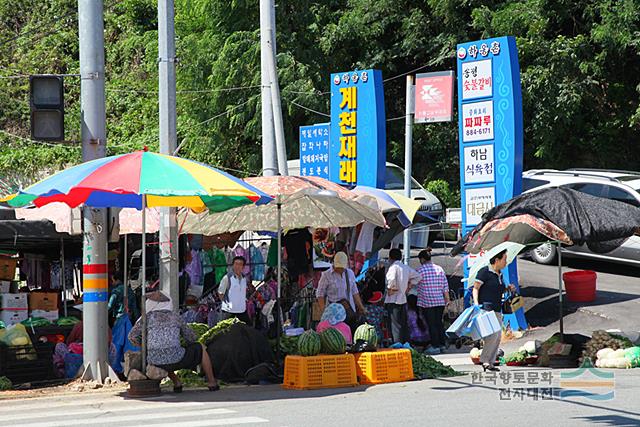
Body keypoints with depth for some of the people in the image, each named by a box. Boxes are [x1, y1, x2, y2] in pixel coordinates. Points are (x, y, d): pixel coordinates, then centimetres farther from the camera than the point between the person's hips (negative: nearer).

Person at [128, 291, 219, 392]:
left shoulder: (148, 317, 8)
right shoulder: (175, 317, 12)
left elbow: (132, 336, 3)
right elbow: (191, 338, 20)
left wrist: (146, 345, 21)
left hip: (155, 362, 1)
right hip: (176, 360, -1)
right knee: (200, 348, 28)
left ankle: (177, 383, 25)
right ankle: (212, 382, 30)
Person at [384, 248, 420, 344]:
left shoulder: (394, 267, -12)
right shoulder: (406, 267, 12)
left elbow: (391, 279, -30)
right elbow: (417, 276, 22)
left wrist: (390, 289, -15)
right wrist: (409, 286, 18)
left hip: (393, 300, -7)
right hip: (403, 299, 7)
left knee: (396, 325, -8)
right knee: (404, 324, 11)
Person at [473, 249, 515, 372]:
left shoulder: (499, 274, 17)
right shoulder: (485, 272, -6)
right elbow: (475, 288, -8)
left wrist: (508, 289, 10)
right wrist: (476, 303, -21)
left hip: (497, 310, 8)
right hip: (486, 308, -8)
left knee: (498, 336, 3)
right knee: (493, 334, -17)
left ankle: (490, 362, 7)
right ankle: (484, 360, -10)